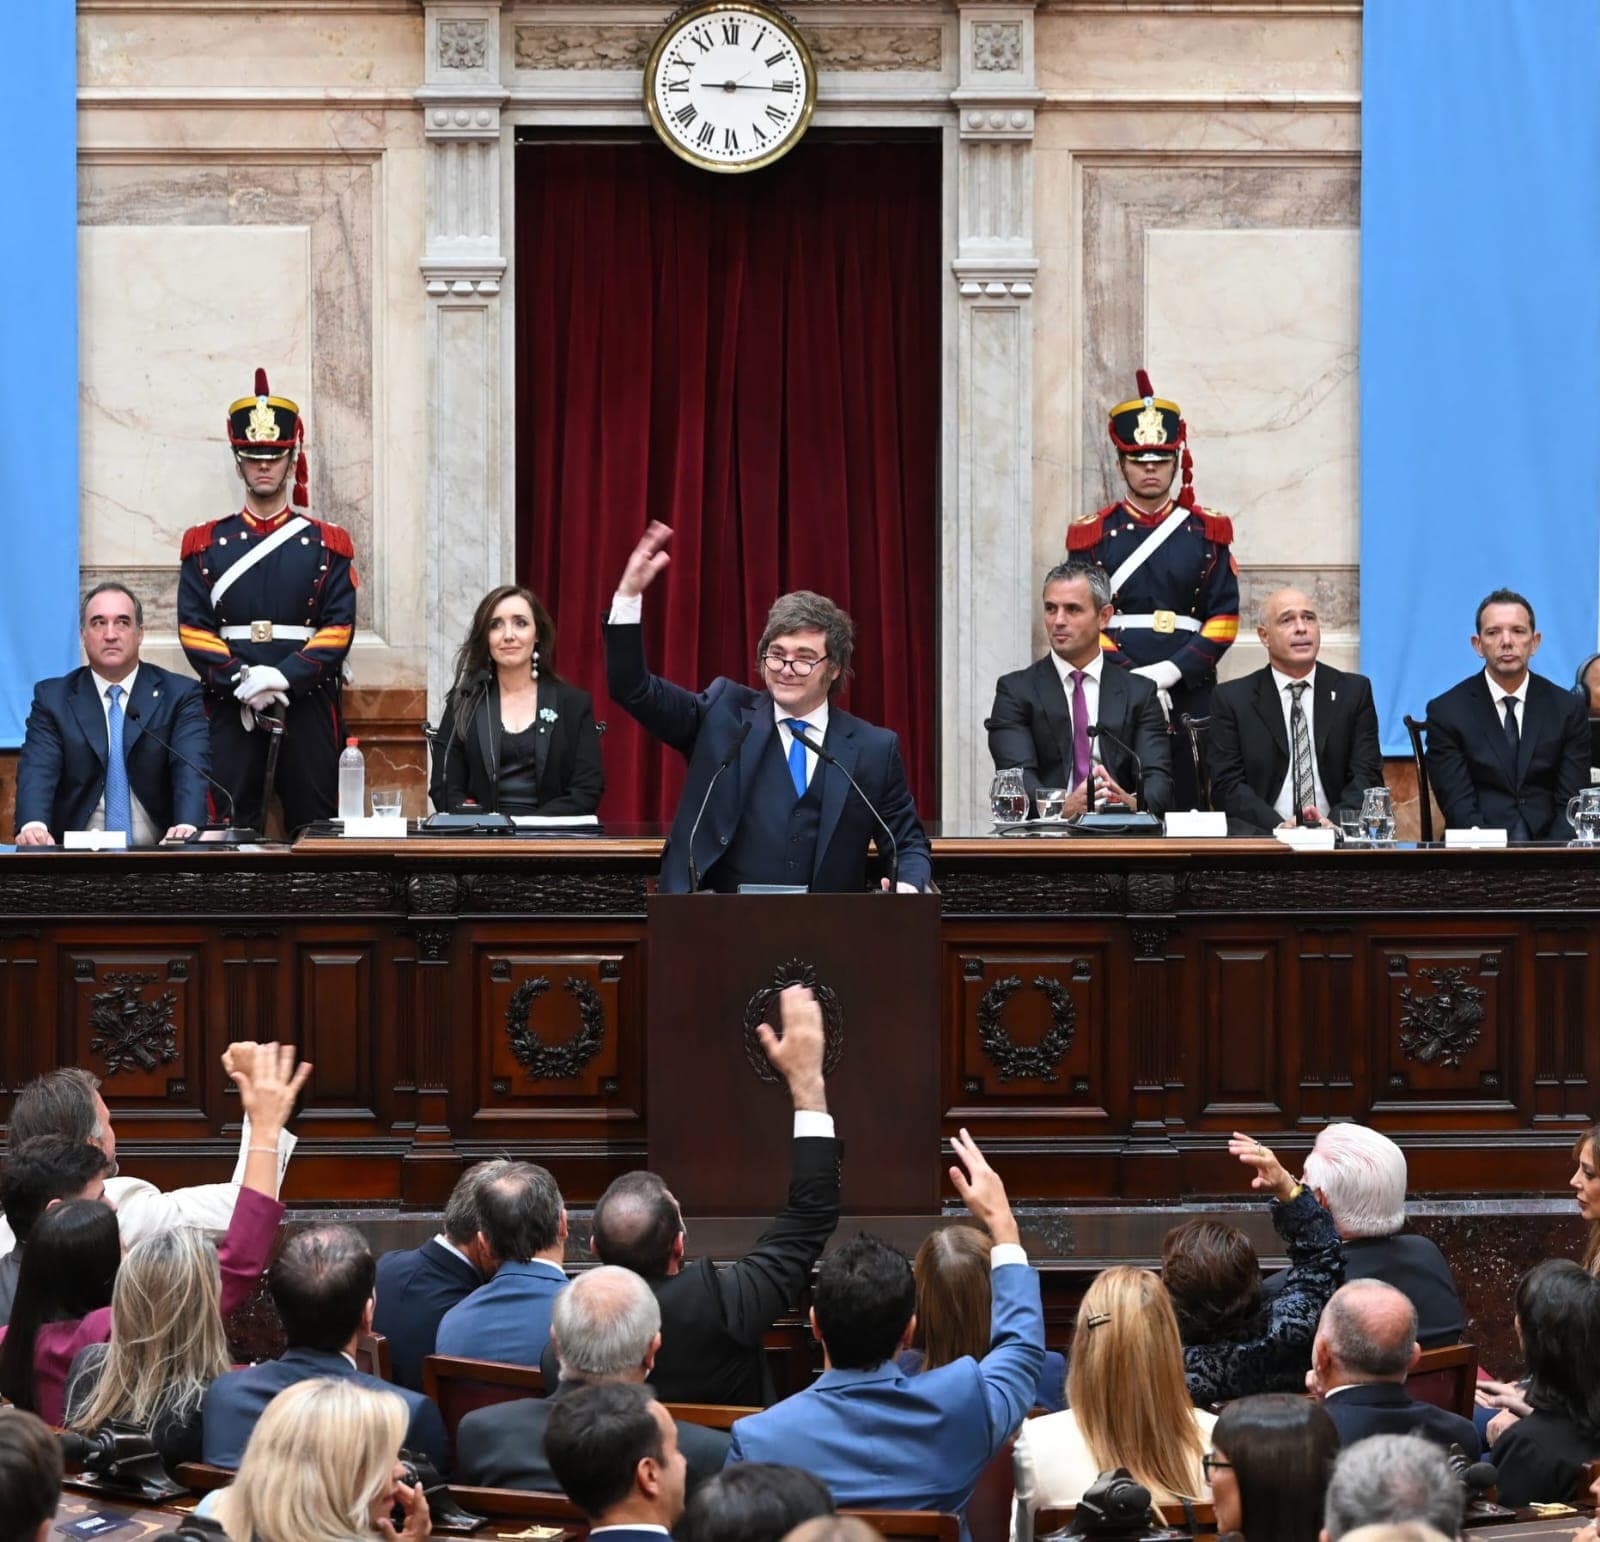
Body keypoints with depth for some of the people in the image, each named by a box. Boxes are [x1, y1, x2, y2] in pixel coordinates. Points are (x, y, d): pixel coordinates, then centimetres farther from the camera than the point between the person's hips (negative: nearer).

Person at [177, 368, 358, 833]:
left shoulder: (326, 544, 8)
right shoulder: (205, 544, 10)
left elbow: (339, 629, -1)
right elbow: (194, 629, 1)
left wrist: (282, 676, -15)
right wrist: (241, 680, -13)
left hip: (307, 704, 0)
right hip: (230, 707, 0)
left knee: (313, 825, 0)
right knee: (232, 826, -2)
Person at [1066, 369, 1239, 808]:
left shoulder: (1207, 533, 9)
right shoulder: (1093, 535, 6)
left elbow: (1225, 619, 3)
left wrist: (1171, 670, -12)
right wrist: (1133, 679, -13)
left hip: (1189, 693, 1)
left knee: (1189, 805, 0)